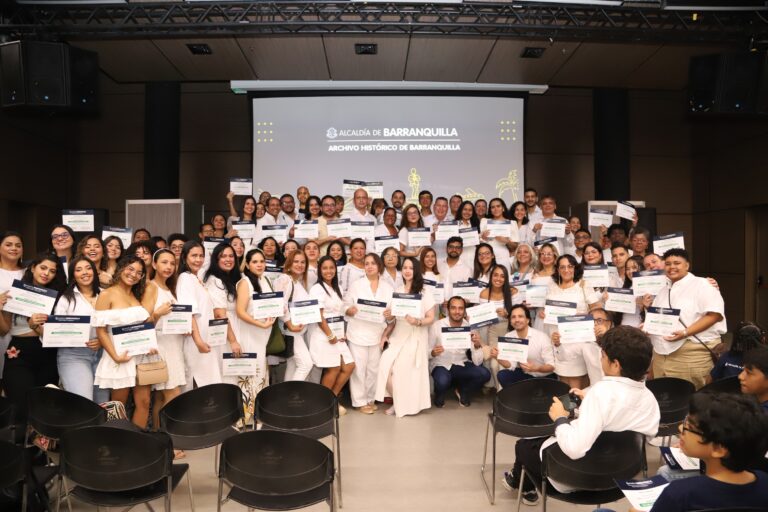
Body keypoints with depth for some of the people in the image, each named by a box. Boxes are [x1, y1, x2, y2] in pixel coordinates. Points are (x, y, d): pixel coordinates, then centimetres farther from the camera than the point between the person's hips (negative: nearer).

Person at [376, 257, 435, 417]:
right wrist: (385, 334, 1)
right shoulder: (397, 292, 9)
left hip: (416, 338, -3)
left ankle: (406, 404, 14)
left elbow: (431, 318, -4)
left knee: (405, 371, -11)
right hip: (398, 337, 4)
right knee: (385, 366, -12)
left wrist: (417, 321, -22)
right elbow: (393, 318, 13)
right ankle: (397, 401, 10)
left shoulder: (424, 293, -1)